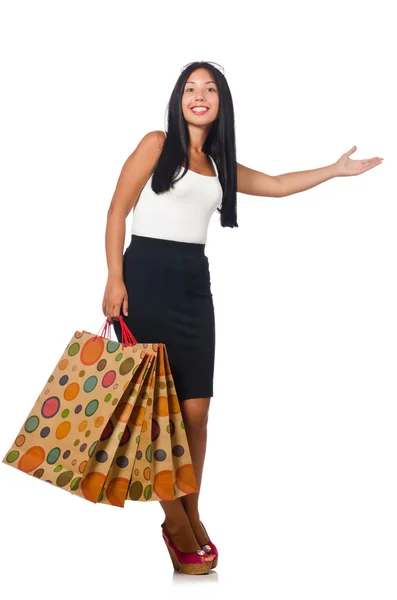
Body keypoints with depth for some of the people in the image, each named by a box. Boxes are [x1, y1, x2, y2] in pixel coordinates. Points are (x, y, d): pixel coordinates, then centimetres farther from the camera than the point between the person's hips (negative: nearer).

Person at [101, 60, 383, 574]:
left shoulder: (219, 164, 19)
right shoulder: (157, 144, 4)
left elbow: (274, 185, 30)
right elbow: (118, 210, -1)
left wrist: (337, 169, 31)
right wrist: (114, 280, -10)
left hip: (193, 285, 5)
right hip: (145, 276, -5)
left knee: (195, 411, 1)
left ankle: (191, 516, 16)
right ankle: (176, 522, 6)